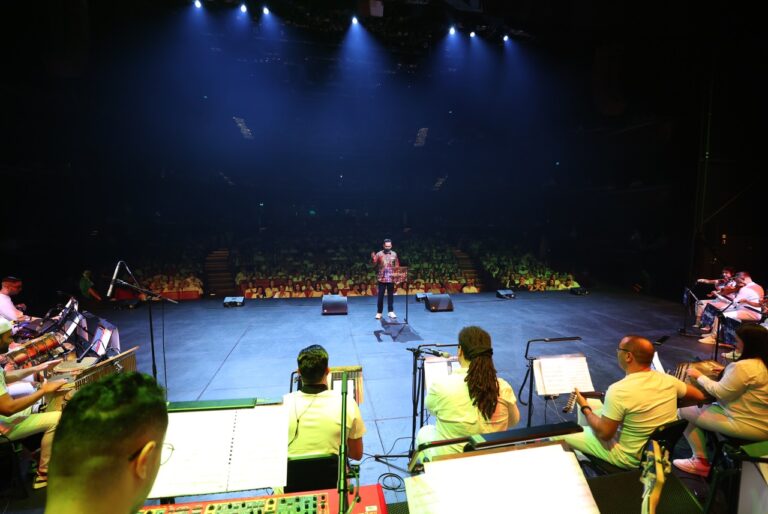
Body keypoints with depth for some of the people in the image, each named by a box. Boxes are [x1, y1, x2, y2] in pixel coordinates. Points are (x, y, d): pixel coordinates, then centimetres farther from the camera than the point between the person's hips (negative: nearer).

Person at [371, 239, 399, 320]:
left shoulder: (394, 254, 5)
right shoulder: (379, 254, -2)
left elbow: (397, 266, 9)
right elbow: (374, 264, -9)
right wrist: (373, 258, -29)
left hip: (391, 278, 2)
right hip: (382, 278, -2)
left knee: (390, 295, 9)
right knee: (380, 296, 2)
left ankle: (391, 311, 18)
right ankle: (379, 312, 11)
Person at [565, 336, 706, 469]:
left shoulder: (619, 390, -32)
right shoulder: (668, 380, -11)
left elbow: (604, 433, -25)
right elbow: (700, 396, 9)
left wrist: (585, 408, -9)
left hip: (630, 458, -7)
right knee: (595, 407, 20)